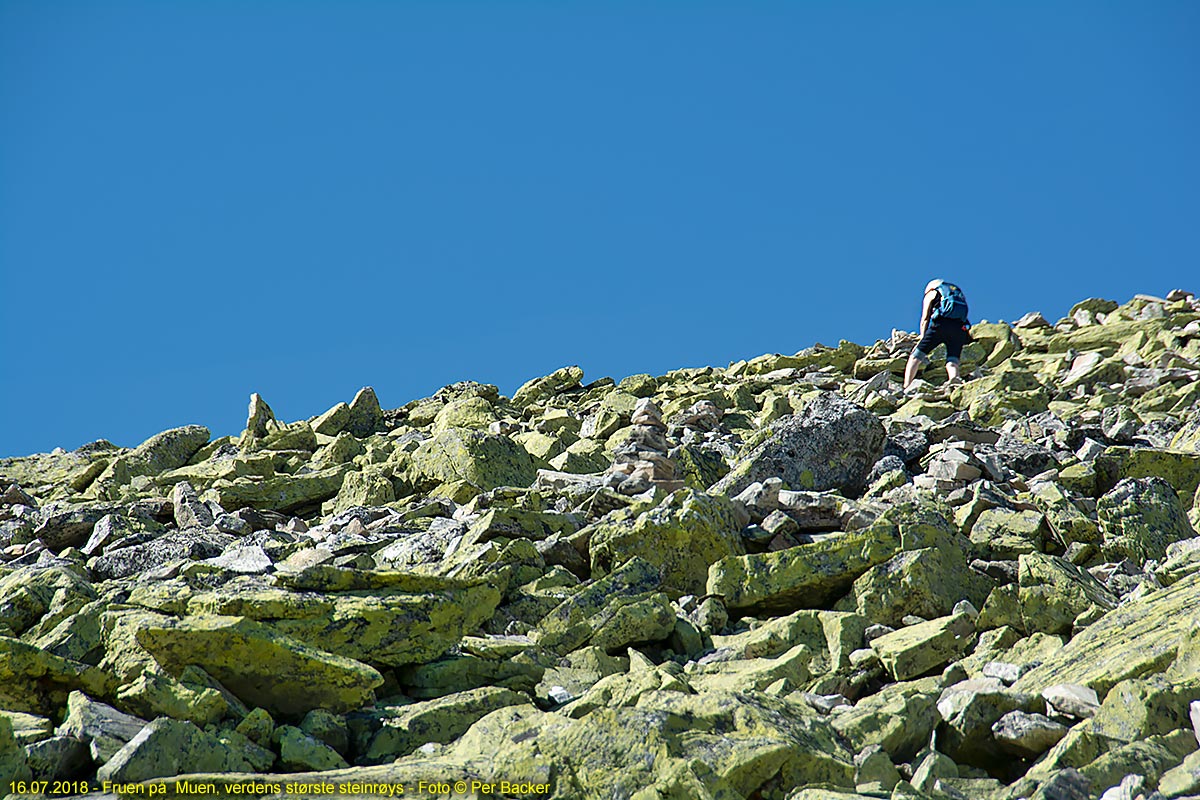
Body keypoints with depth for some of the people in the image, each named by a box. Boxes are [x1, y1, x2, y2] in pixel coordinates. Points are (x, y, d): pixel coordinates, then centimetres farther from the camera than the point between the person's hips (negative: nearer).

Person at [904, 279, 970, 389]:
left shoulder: (931, 293, 24)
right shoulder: (960, 294, 38)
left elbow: (925, 319, 13)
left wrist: (922, 338, 10)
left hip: (941, 324, -4)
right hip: (960, 328, 4)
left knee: (915, 357, 2)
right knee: (952, 363, -4)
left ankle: (906, 387, -11)